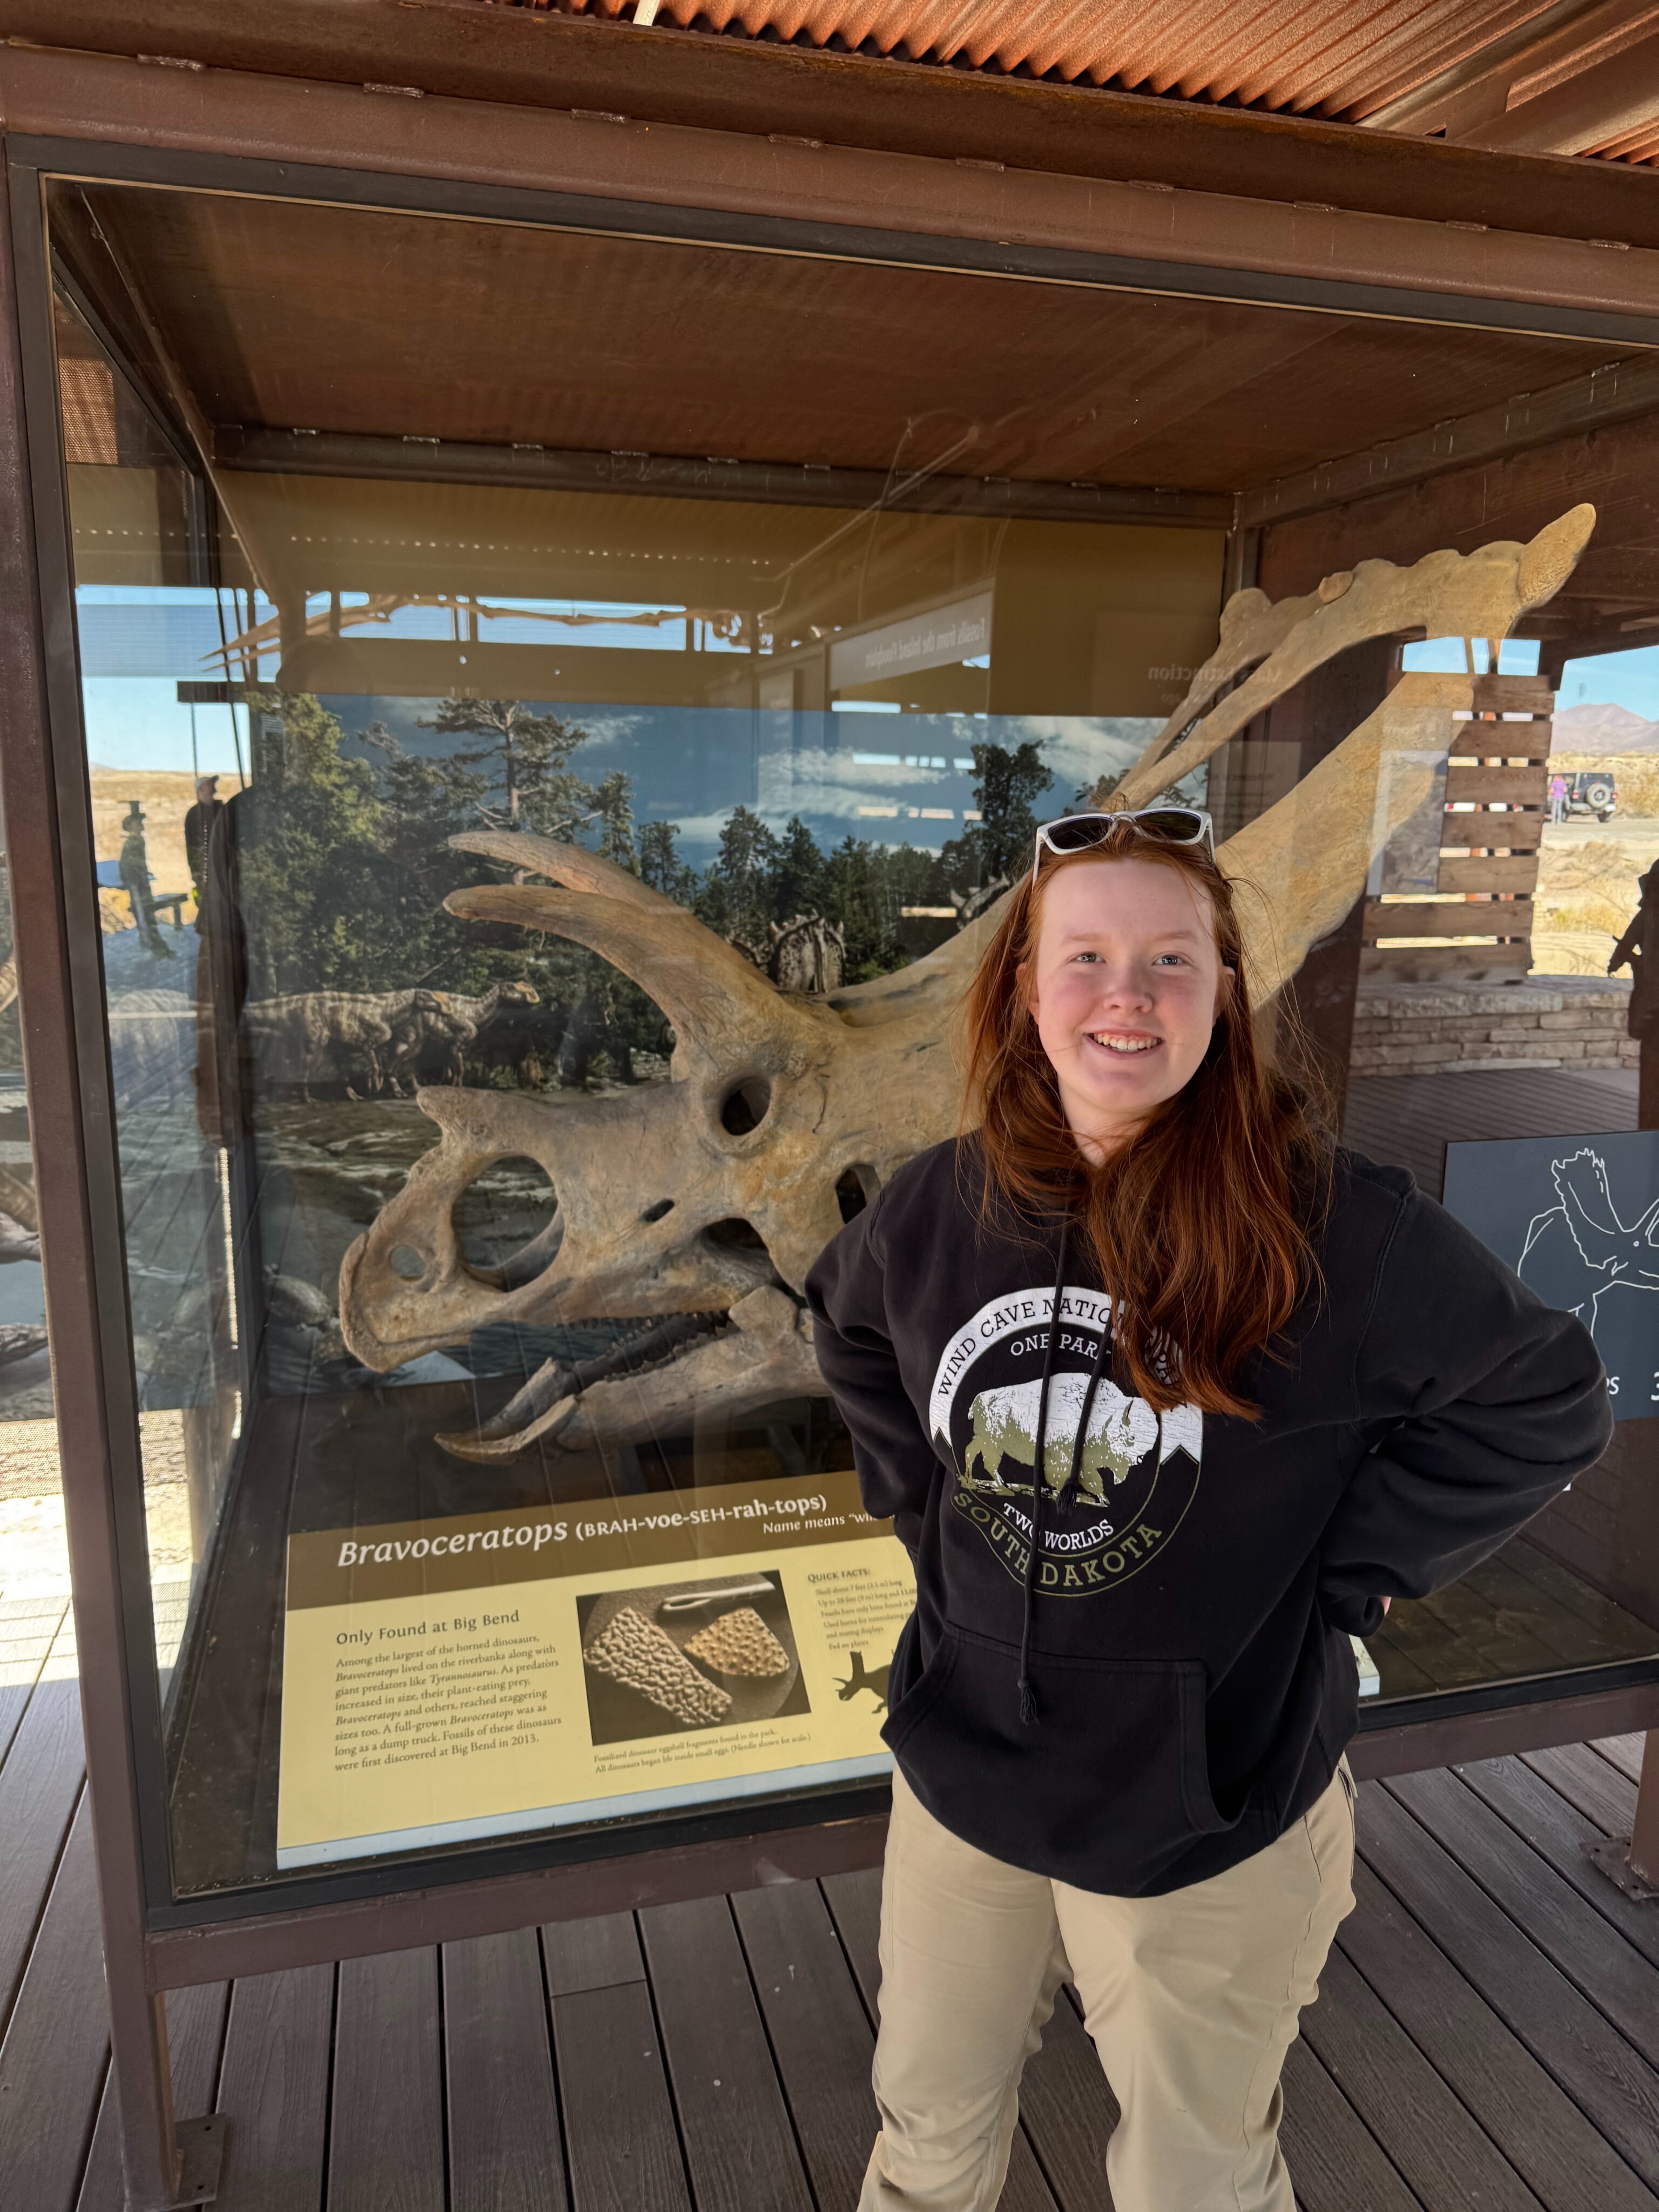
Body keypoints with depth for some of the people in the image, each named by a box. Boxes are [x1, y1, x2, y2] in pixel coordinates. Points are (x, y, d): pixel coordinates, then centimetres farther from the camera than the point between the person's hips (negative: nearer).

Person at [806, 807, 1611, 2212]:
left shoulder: (1335, 1225, -20)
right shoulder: (938, 1211, -8)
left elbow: (1550, 1404, -10)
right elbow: (852, 1331, 14)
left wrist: (1340, 1577, -13)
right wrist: (919, 1501, 4)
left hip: (1209, 1815, -3)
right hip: (963, 1775, 4)